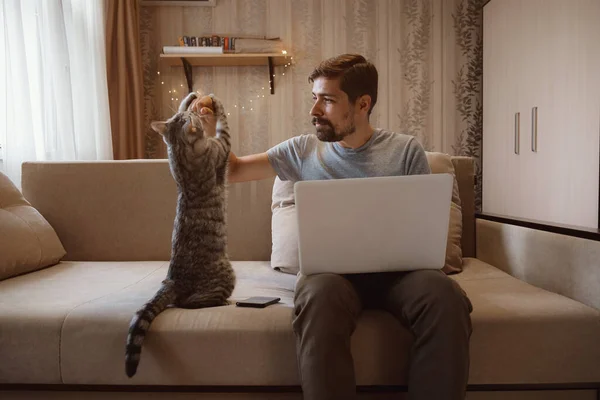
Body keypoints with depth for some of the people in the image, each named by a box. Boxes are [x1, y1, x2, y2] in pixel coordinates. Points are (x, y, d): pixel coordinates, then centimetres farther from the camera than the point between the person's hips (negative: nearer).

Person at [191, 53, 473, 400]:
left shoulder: (406, 149, 7)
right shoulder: (303, 150, 10)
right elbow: (233, 170, 17)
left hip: (396, 268, 1)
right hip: (331, 268, 0)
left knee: (445, 295, -31)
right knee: (321, 295, -36)